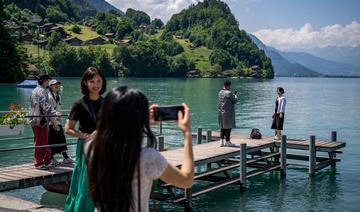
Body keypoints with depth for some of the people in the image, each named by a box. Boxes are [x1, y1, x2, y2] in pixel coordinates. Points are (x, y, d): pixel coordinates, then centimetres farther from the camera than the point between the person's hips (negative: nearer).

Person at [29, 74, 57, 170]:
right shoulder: (42, 91, -12)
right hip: (41, 120, -10)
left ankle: (47, 161, 22)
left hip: (35, 120, 10)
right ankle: (39, 163, 0)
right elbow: (45, 105, -26)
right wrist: (53, 113, -35)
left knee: (45, 141, 15)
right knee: (41, 142, -5)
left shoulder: (35, 90, 20)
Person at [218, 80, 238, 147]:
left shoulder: (220, 92, 6)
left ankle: (221, 141, 13)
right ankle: (227, 142, 4)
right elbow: (234, 101, -8)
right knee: (228, 127, 0)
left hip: (221, 112, 8)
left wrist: (233, 95, 21)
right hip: (228, 112, -8)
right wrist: (236, 95, 13)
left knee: (222, 126, 12)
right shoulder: (229, 93, -17)